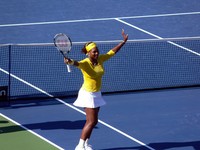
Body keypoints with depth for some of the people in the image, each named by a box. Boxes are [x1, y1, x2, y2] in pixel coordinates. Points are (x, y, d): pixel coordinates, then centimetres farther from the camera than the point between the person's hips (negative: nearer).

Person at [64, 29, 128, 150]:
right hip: (88, 94, -7)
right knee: (92, 121, -9)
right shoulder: (85, 63, -22)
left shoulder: (100, 59, -2)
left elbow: (112, 52, 11)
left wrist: (124, 41, 13)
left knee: (92, 122, 11)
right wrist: (70, 62, -66)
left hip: (97, 94, 7)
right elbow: (78, 63, -44)